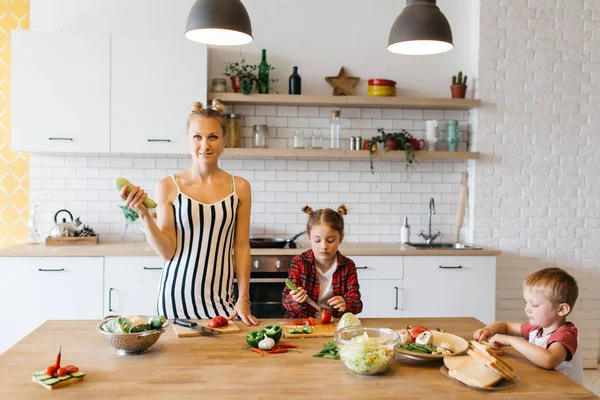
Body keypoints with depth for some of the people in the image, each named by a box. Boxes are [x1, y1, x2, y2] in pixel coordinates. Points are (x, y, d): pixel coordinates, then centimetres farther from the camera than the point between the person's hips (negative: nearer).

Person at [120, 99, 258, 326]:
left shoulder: (239, 188, 0)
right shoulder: (168, 186, -4)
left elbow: (242, 246, 4)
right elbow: (167, 252, -5)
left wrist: (244, 298, 1)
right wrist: (143, 214, -18)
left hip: (220, 299, 1)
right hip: (176, 298, -1)